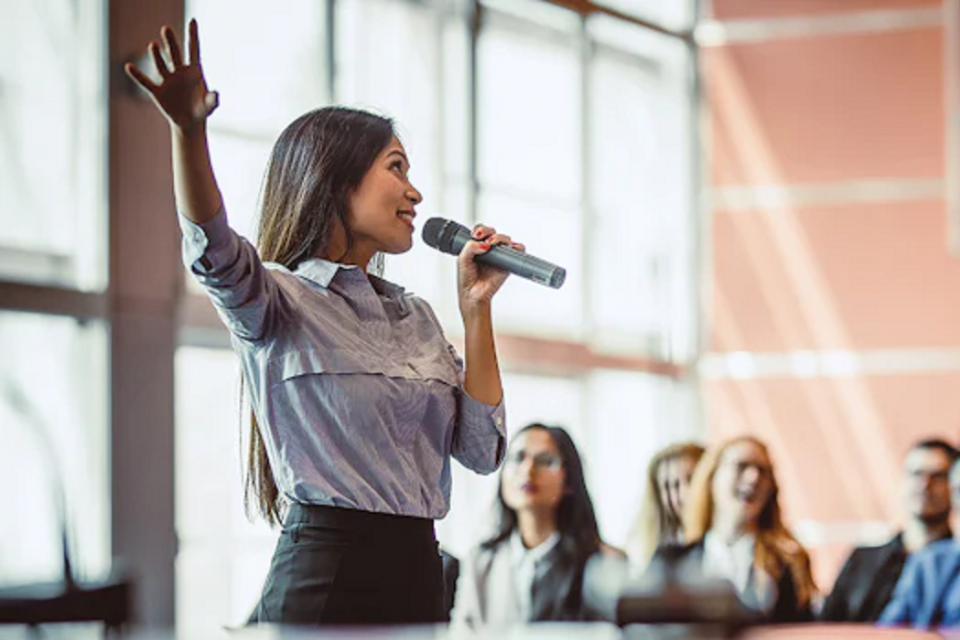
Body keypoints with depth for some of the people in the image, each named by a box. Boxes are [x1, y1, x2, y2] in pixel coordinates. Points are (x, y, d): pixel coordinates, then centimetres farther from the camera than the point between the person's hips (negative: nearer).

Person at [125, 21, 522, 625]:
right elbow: (216, 253, -26)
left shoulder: (417, 317, 16)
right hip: (326, 571, -6)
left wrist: (476, 307, 4)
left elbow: (481, 450, 9)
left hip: (418, 570, 6)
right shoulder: (283, 303, -3)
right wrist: (189, 131, -44)